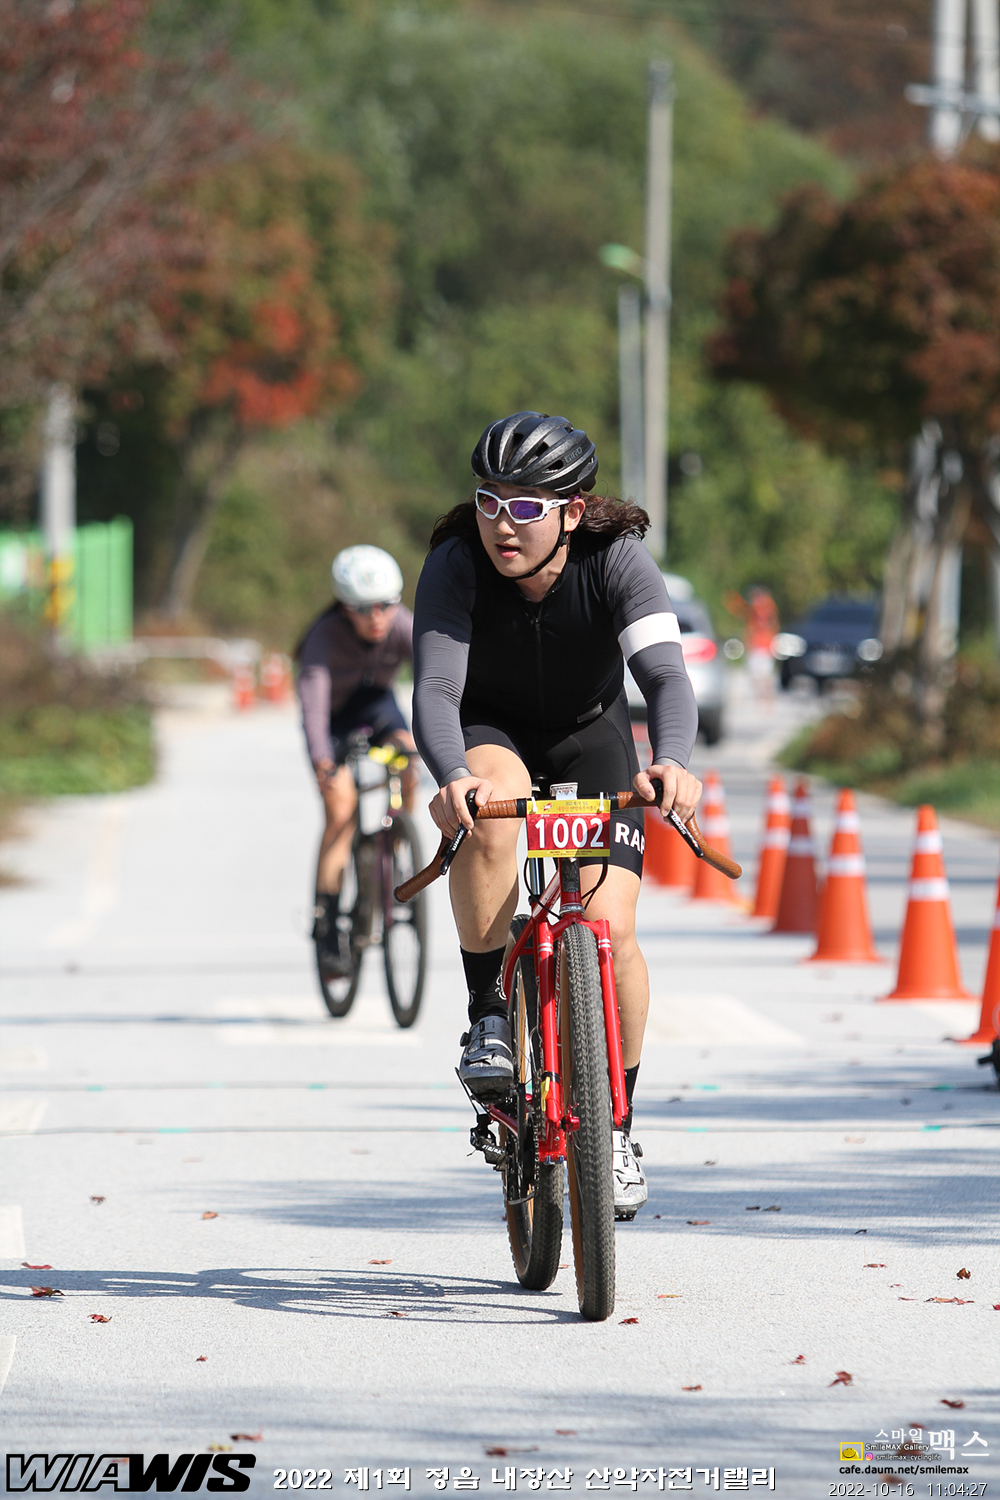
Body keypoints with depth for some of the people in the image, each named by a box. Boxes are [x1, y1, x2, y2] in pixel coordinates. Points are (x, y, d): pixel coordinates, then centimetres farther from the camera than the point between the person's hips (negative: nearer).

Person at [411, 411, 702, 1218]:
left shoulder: (618, 560, -28)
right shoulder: (456, 564, -28)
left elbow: (666, 673, -39)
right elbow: (435, 690, -36)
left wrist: (673, 762, -60)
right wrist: (452, 779, -57)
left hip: (590, 737, 0)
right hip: (490, 733, 0)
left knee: (610, 930, -16)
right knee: (492, 803, -37)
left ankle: (615, 1122, 6)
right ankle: (489, 1014, -22)